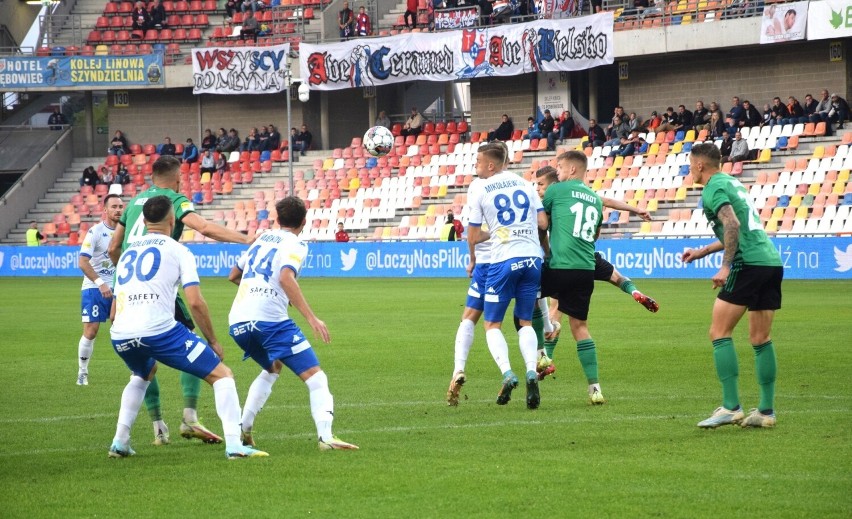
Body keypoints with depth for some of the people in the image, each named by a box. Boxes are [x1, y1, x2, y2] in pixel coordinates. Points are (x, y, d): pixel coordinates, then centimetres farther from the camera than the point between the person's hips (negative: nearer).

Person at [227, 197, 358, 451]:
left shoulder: (263, 239, 23)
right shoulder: (295, 244, 2)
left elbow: (233, 275, 34)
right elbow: (286, 277, -17)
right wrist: (311, 318, -21)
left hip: (237, 322, 7)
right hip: (270, 319, -7)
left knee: (272, 368, 33)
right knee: (315, 376, -6)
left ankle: (243, 430, 25)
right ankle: (325, 436, -26)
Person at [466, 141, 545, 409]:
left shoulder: (479, 189, -2)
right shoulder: (524, 183, 10)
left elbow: (473, 236, 0)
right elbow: (542, 221, 7)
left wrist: (472, 259, 19)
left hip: (504, 261, -4)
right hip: (532, 257, 4)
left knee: (492, 324, 8)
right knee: (526, 322, 15)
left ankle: (507, 374, -13)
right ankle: (531, 372, -8)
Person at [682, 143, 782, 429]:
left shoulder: (713, 188, -4)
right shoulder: (731, 182, 24)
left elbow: (733, 225, -19)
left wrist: (725, 266, -21)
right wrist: (703, 251, 39)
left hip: (749, 264, -9)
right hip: (771, 260, 9)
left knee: (719, 333, -4)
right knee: (761, 339, 11)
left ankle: (731, 407, -10)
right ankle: (766, 411, 11)